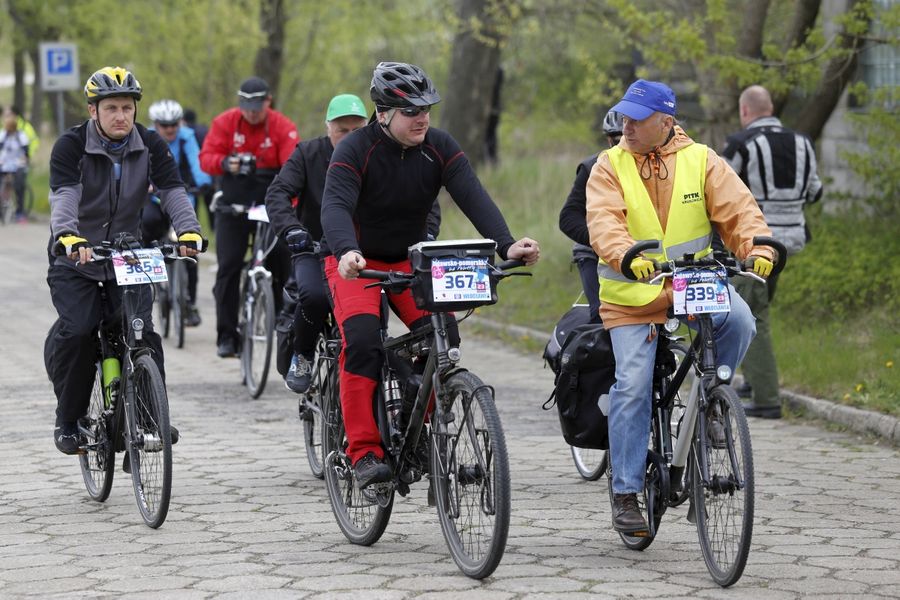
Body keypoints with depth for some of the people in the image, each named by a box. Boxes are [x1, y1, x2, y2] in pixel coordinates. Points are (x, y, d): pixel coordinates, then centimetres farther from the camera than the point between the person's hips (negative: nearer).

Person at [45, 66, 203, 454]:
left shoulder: (150, 146, -3)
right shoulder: (71, 146, -12)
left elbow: (173, 191, -14)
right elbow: (64, 197, -28)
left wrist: (188, 232, -34)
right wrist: (69, 237, -48)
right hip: (75, 261, -2)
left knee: (141, 332, -15)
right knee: (76, 331, -20)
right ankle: (68, 421, -4)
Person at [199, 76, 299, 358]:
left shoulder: (283, 127, -8)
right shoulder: (225, 122, -3)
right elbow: (206, 156, -8)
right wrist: (225, 163, -31)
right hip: (234, 205, 0)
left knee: (283, 267, 0)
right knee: (228, 268, -6)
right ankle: (226, 335, -2)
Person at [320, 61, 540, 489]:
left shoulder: (440, 148, -9)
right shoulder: (355, 151, -20)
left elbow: (473, 197, -20)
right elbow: (336, 205, -35)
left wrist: (506, 244, -37)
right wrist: (347, 252, -55)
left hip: (411, 259, 4)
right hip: (356, 261, -4)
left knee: (443, 337, -18)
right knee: (362, 342, -26)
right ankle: (364, 452, -22)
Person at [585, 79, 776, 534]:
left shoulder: (701, 161, 2)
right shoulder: (610, 166, -1)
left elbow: (738, 207, -7)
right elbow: (603, 222, -17)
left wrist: (757, 248, -28)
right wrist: (627, 257, -39)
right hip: (632, 295, -1)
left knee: (738, 320, -29)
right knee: (632, 387, -9)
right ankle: (626, 494, 0)